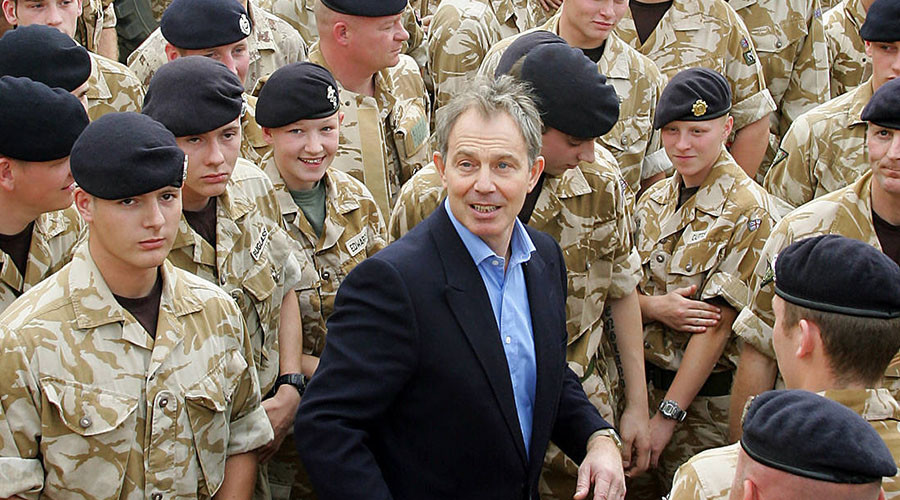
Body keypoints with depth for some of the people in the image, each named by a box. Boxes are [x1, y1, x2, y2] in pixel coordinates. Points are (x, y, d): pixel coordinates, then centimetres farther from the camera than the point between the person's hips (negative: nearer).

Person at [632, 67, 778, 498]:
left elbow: (718, 320, -18)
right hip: (648, 379, 6)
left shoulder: (747, 210, -15)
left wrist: (668, 414, -18)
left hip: (710, 394, -6)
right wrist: (656, 306, -17)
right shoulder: (654, 200, 6)